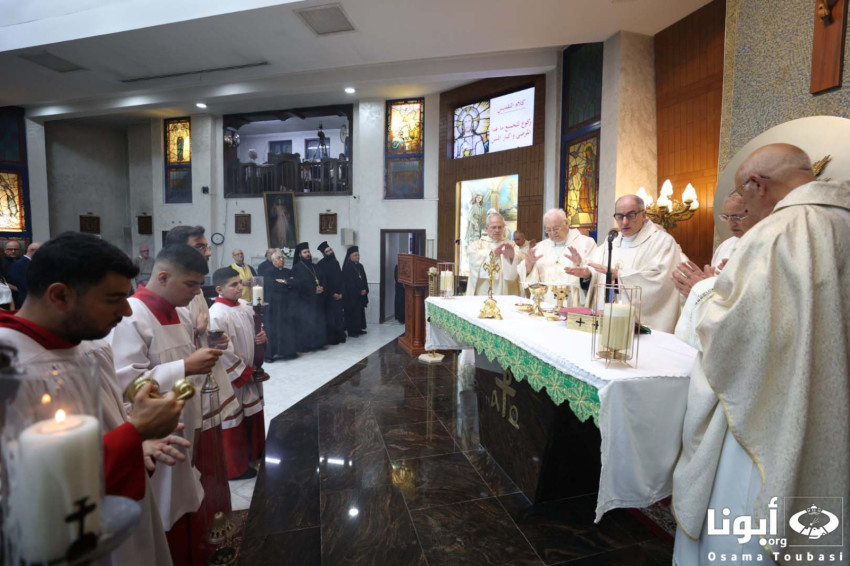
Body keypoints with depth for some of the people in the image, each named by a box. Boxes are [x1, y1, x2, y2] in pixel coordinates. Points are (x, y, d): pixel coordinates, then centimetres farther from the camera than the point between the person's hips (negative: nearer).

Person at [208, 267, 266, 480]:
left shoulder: (245, 306, 1)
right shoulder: (217, 316, -24)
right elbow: (223, 353, -24)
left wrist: (261, 336, -8)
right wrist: (244, 373, -16)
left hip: (249, 373, 8)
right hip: (232, 379, -8)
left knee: (252, 414, 22)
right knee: (234, 422, 9)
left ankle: (253, 454, 43)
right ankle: (235, 468, 27)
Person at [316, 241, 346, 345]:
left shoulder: (335, 262, 11)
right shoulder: (321, 264, -8)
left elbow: (340, 278, 11)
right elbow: (323, 281, -12)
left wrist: (341, 292, 0)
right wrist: (332, 294, -11)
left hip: (338, 295, 5)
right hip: (328, 296, -5)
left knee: (339, 317, 6)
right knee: (330, 318, -3)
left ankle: (340, 336, 16)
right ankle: (331, 339, 5)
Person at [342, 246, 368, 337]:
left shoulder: (360, 266, 10)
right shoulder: (347, 267, -11)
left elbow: (364, 279, 11)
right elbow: (349, 282, -15)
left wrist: (365, 290, -4)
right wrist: (359, 292, -14)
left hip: (361, 294, 7)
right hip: (351, 295, -7)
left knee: (360, 311, 11)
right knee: (352, 312, -2)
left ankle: (358, 329, 20)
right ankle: (351, 331, 5)